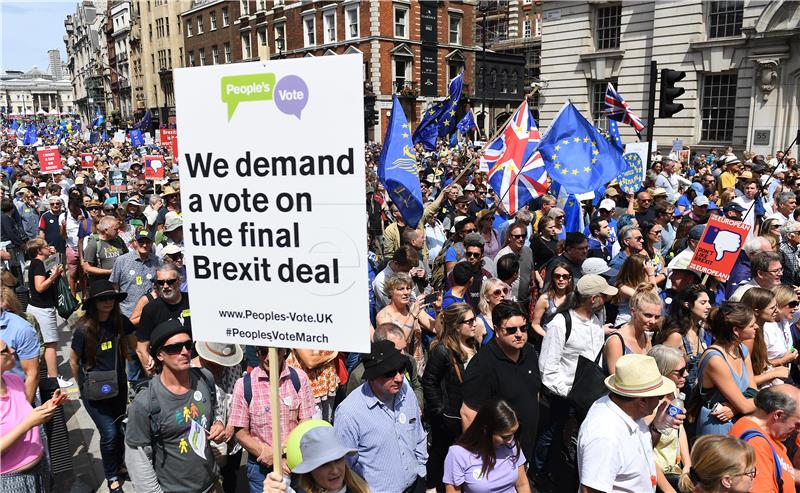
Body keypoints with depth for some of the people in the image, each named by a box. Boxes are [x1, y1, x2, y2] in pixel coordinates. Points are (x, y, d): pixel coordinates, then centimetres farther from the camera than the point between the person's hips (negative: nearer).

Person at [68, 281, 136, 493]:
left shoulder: (121, 322, -8)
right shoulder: (83, 329, -18)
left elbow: (135, 346, 6)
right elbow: (74, 361, -3)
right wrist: (84, 385, 9)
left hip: (119, 386, 4)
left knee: (117, 428, 14)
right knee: (109, 433, -5)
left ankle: (118, 465, 40)